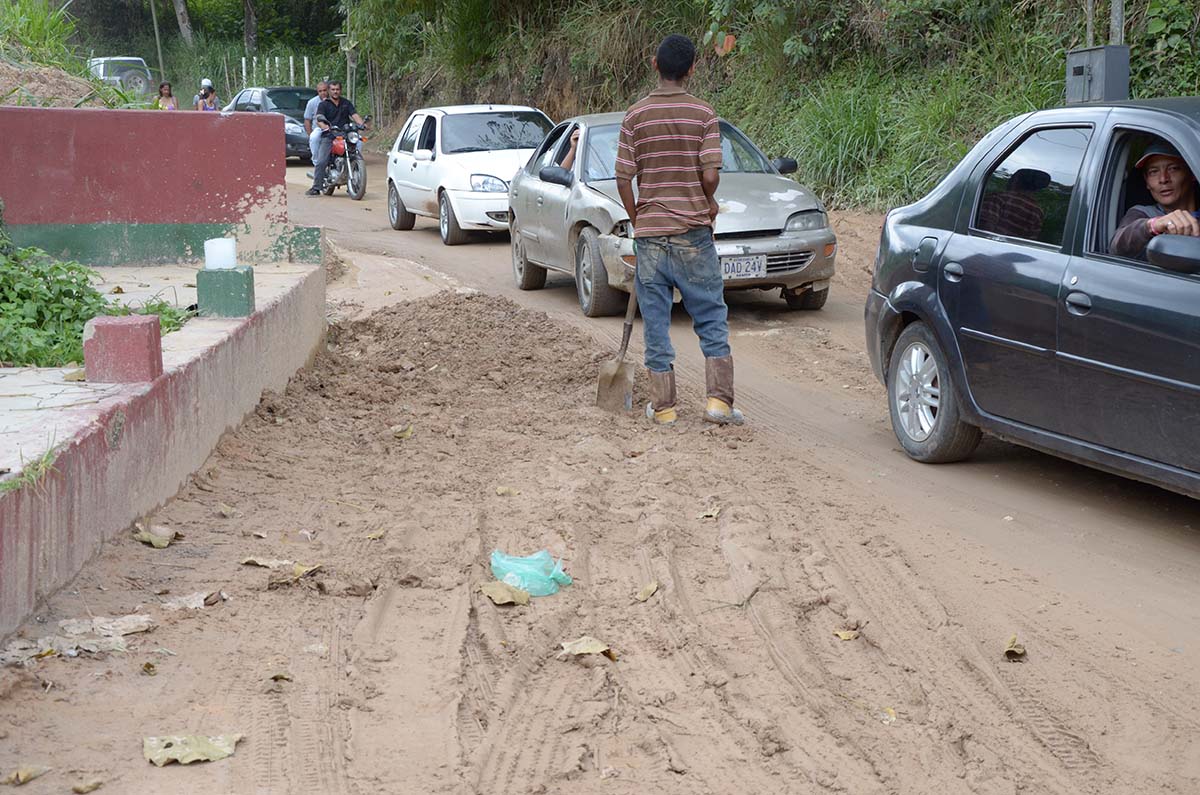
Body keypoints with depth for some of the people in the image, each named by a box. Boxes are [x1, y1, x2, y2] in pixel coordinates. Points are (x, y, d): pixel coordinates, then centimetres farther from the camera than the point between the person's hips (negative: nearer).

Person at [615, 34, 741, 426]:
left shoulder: (635, 116, -1)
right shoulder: (703, 114, -5)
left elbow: (623, 179, -3)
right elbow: (710, 175, -10)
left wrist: (636, 219, 12)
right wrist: (707, 203, 11)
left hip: (650, 232, 1)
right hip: (693, 232, -1)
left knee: (656, 321, 7)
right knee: (712, 318, 7)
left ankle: (663, 405, 10)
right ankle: (719, 400, 0)